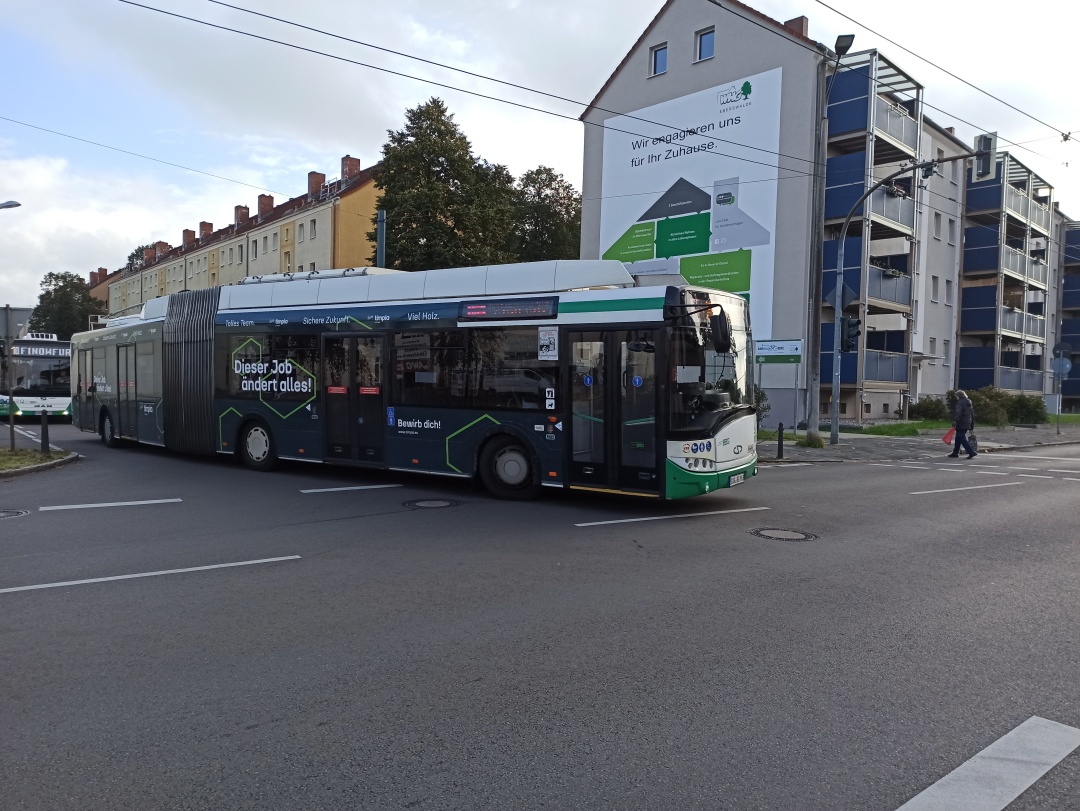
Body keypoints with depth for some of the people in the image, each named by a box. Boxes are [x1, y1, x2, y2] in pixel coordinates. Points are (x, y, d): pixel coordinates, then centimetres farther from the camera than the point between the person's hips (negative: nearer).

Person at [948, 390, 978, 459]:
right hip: (967, 424, 9)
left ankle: (971, 452, -16)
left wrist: (955, 421, -31)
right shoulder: (968, 403, 18)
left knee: (962, 439, -9)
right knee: (958, 438, 18)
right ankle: (955, 452, 23)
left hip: (961, 425, -9)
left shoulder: (960, 402, -10)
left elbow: (958, 412, -25)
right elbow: (972, 414, 22)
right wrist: (972, 424, 27)